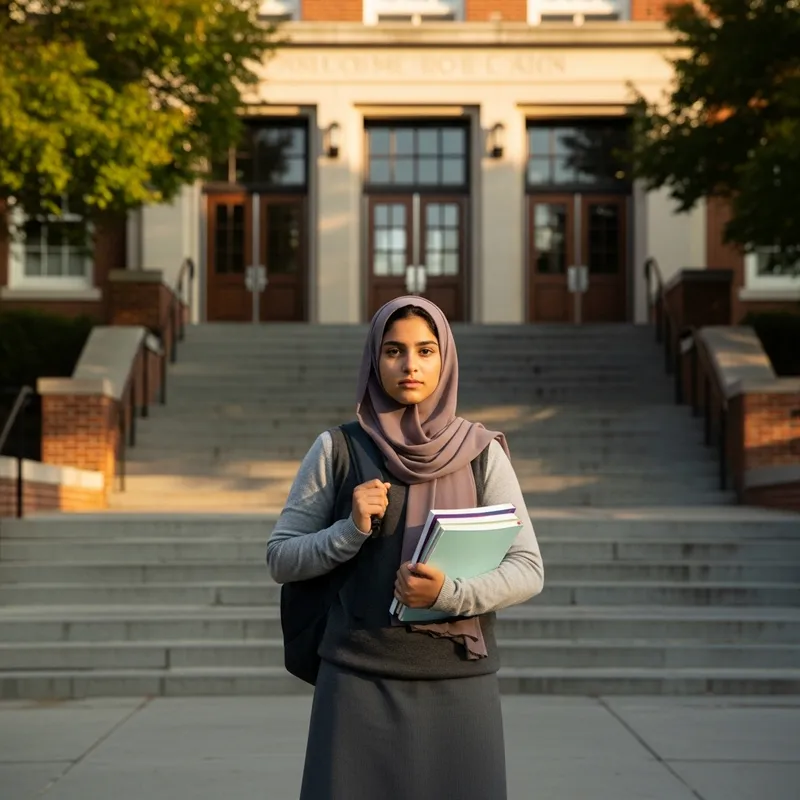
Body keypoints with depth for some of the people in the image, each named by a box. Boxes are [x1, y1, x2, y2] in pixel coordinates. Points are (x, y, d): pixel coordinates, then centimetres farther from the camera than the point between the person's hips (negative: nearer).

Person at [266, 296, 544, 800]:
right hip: (360, 683, 0)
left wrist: (448, 594, -20)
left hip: (459, 686, 1)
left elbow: (528, 571, -3)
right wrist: (351, 530, -14)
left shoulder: (481, 453, 2)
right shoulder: (336, 450, 2)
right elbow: (281, 558, 3)